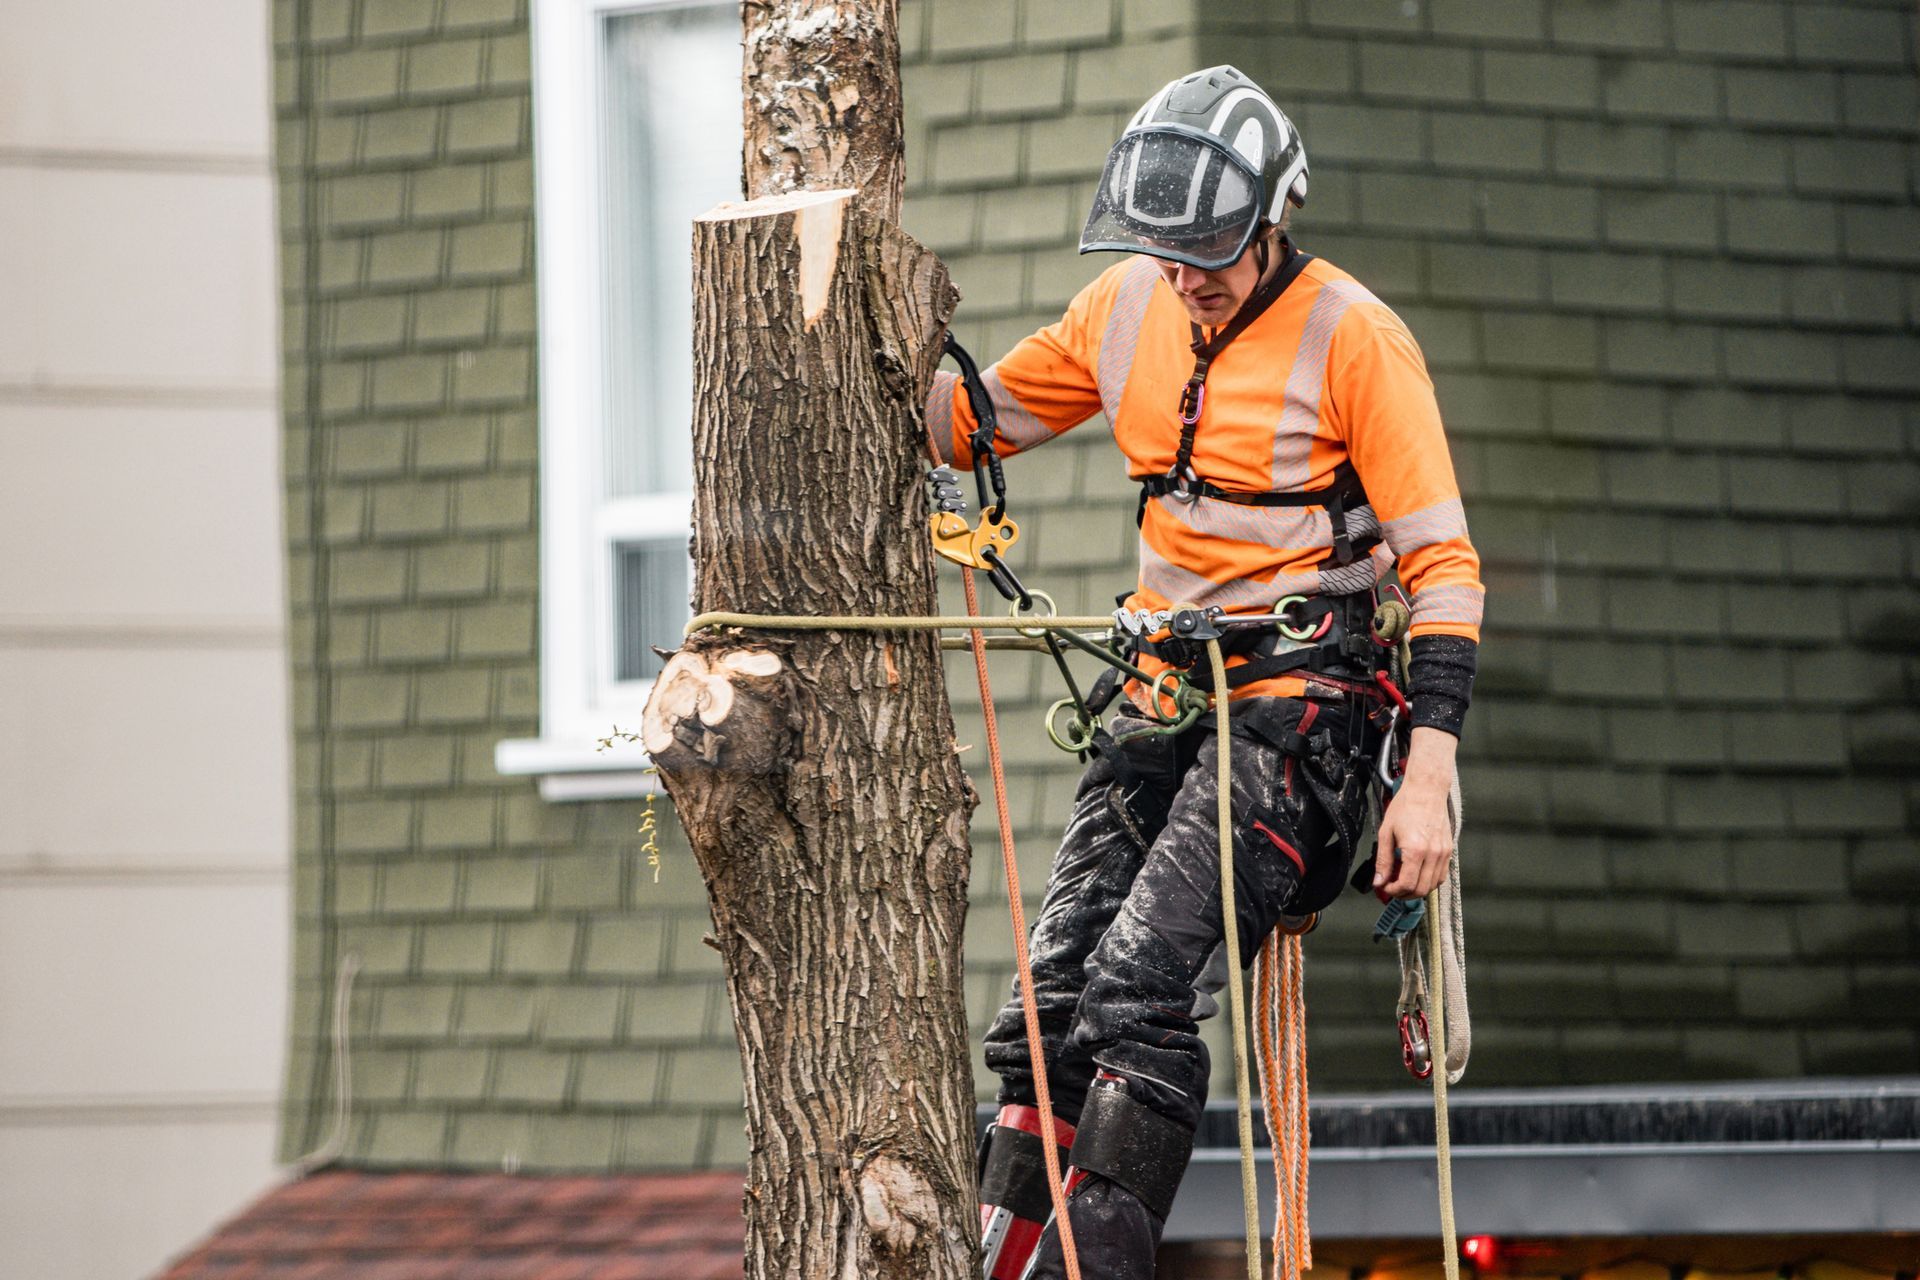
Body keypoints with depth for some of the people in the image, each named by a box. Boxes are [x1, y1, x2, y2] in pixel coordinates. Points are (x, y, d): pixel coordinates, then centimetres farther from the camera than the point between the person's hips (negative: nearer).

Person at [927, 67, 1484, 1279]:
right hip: (1164, 689, 6)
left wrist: (1429, 781, -19)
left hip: (1301, 702, -6)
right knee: (1049, 1005, -4)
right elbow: (974, 420, 19)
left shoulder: (1351, 336, -12)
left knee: (1140, 991, -22)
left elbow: (1443, 565, -12)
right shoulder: (1131, 304, 6)